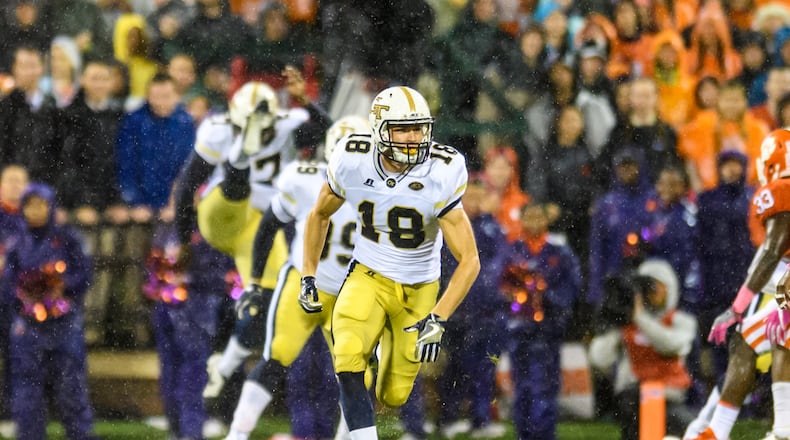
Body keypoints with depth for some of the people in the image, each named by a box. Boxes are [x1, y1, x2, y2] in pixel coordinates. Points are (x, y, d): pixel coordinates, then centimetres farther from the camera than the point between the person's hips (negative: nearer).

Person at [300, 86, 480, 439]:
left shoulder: (441, 175, -23)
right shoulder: (352, 163, -16)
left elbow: (469, 260, -20)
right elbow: (319, 215, 7)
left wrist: (438, 320, -28)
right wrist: (308, 277, 4)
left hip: (417, 290, 0)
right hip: (368, 277, 0)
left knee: (393, 397, 5)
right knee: (348, 356, -28)